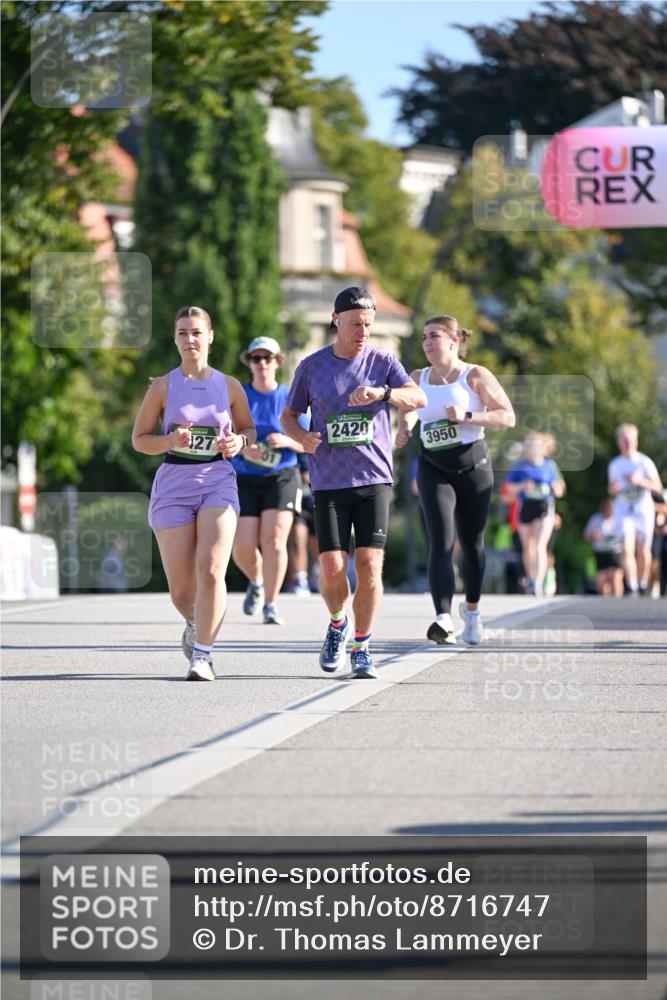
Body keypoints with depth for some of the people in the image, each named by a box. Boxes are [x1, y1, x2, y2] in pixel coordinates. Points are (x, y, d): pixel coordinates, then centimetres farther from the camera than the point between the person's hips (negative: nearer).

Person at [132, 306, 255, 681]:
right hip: (174, 485, 0)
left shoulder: (229, 386, 5)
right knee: (181, 588, 1)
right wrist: (171, 440, -15)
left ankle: (203, 654, -12)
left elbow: (248, 428, 18)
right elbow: (139, 439, 5)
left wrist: (239, 441, -6)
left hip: (218, 484, 0)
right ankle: (196, 623, 35)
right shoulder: (163, 387, 1)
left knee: (210, 570, -20)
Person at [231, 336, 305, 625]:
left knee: (274, 540, -18)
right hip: (244, 480, 1)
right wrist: (241, 448, -17)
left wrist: (287, 441, -16)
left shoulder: (289, 398, 3)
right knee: (243, 549, -6)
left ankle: (270, 606, -8)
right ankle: (256, 583, 29)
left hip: (281, 478, -1)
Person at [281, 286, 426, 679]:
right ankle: (337, 624, 22)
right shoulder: (312, 366, 6)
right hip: (329, 484, 0)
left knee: (369, 565, -9)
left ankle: (362, 648, 5)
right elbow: (289, 415, 14)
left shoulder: (382, 361, 4)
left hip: (374, 480, 0)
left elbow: (419, 398, -10)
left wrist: (381, 392, -28)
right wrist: (302, 437, -8)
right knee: (333, 569, -9)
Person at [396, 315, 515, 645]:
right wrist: (404, 430, 4)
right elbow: (408, 411, 26)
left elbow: (508, 417, -10)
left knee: (472, 543, 11)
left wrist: (468, 416, -22)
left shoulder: (475, 376, -5)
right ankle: (444, 620, -29)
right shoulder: (417, 379, 6)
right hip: (433, 469, 1)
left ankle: (471, 608, 36)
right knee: (441, 543, -16)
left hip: (473, 466, -1)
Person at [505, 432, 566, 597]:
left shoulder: (550, 465, 7)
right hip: (525, 507, 2)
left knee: (540, 546, -15)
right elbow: (510, 488, 6)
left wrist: (557, 487, -10)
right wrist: (523, 486, -12)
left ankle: (539, 583, -23)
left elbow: (559, 491, 13)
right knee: (528, 548, 10)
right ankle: (531, 579, 28)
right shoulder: (520, 466, 5)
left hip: (545, 508, -2)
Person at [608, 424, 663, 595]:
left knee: (643, 550, 5)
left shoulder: (645, 462, -1)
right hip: (623, 510, 1)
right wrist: (614, 489, -4)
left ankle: (643, 586, 23)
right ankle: (632, 588, -20)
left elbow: (658, 487, -4)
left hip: (644, 509, -1)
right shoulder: (615, 465, 9)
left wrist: (640, 481, -18)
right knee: (626, 549, -15)